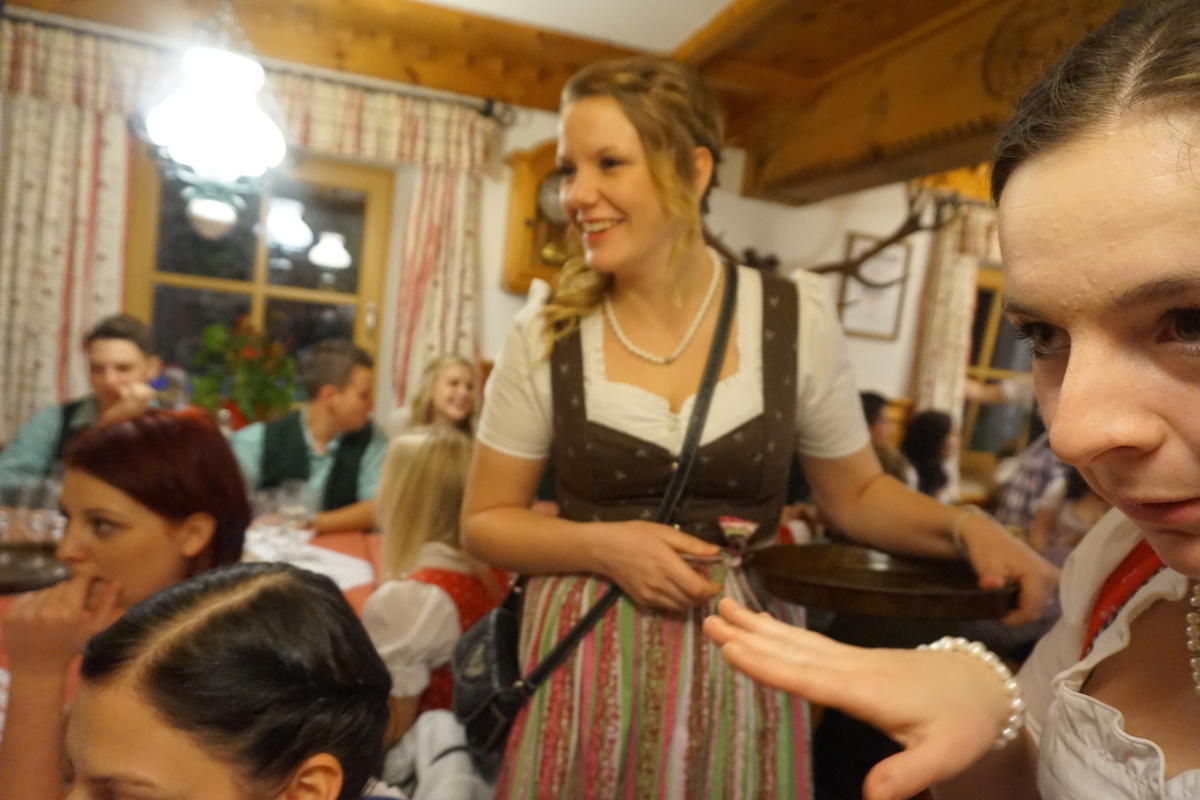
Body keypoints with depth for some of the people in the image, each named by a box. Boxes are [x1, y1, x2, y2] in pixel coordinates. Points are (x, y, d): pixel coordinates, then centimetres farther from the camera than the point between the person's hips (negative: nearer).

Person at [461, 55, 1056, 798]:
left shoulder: (796, 317, -8)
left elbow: (857, 490, 5)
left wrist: (965, 526, -13)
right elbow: (485, 519, -1)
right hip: (589, 664, 0)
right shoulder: (548, 331, -8)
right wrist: (604, 546, -16)